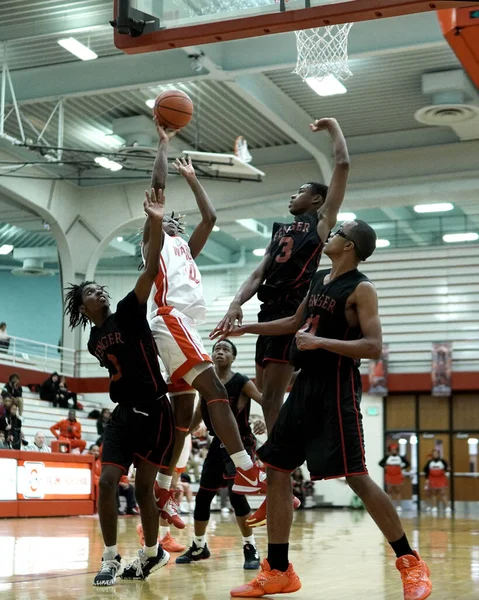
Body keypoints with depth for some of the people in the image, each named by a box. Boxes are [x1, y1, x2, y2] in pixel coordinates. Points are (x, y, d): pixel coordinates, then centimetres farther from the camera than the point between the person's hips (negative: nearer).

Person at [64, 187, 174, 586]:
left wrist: (156, 225, -30)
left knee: (144, 487, 3)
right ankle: (110, 559, 5)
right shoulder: (94, 340, 11)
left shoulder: (128, 312, -6)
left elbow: (151, 271, -19)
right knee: (107, 481, -8)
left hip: (153, 411, -4)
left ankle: (153, 553, 23)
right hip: (124, 413, 4)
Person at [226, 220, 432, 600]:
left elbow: (374, 347, -20)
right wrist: (248, 328, 27)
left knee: (356, 476, -11)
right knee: (277, 470, 6)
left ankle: (411, 563, 4)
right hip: (306, 384, 9)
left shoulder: (361, 289, -11)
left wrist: (320, 342, -24)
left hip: (336, 388, -9)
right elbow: (296, 323, 28)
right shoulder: (319, 279, 14)